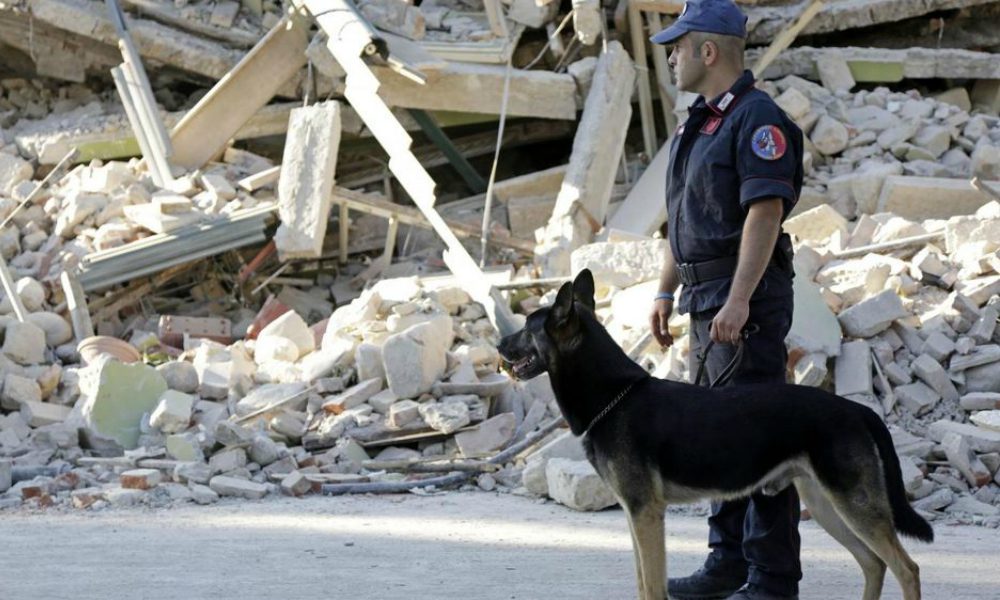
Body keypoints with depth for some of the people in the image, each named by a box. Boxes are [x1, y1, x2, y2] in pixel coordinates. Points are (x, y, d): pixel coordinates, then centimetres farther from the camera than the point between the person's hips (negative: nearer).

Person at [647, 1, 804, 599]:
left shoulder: (757, 119, -14)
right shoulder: (702, 122, 17)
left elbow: (765, 212, -22)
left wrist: (739, 301, -27)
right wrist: (666, 291, 22)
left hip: (748, 300, -10)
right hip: (706, 300, 10)